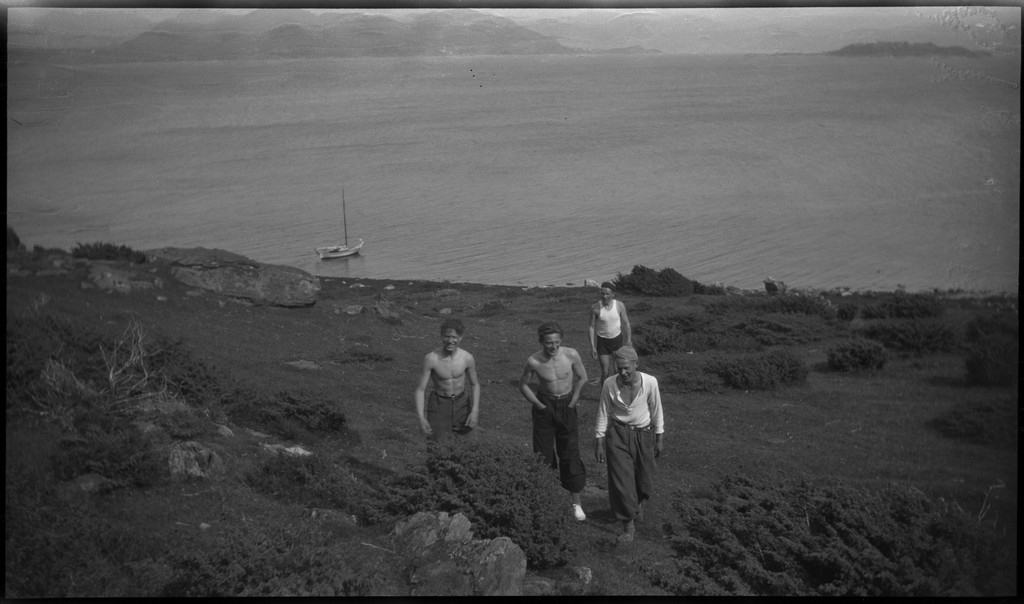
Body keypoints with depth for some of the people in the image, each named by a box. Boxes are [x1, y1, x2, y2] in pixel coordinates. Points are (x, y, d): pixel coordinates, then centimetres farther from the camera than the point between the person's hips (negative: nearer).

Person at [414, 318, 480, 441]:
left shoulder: (467, 358, -15)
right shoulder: (431, 358, -23)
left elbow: (475, 385, 2)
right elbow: (420, 389, -18)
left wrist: (475, 411, -7)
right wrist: (421, 418, -27)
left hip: (461, 402, 3)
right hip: (439, 403, -2)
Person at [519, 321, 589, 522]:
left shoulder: (571, 355, -17)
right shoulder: (533, 361, -18)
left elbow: (582, 378, 0)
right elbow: (523, 385, -1)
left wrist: (573, 400, -5)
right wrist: (539, 405, -7)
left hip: (567, 405, 0)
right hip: (545, 406, 0)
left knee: (570, 453, 3)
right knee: (543, 454, 5)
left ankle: (576, 502, 13)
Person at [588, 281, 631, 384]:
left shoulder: (620, 305, -13)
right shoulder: (595, 307, -16)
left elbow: (626, 323, 0)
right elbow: (592, 327, -8)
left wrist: (629, 340, -1)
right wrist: (592, 346, -10)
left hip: (617, 339, 1)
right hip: (602, 341, -1)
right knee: (605, 372, -3)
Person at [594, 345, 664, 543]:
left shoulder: (650, 382, -17)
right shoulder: (609, 384, -16)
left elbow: (656, 411, -3)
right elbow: (603, 414, -5)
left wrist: (660, 439, 3)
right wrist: (599, 443, -2)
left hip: (644, 434, 1)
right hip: (617, 434, -1)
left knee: (645, 482, 13)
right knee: (621, 482, -5)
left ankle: (638, 502, 49)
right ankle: (628, 525, 11)